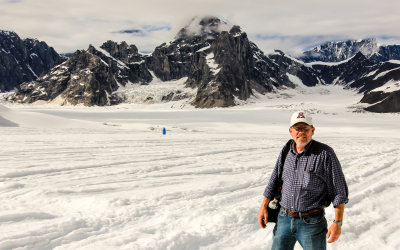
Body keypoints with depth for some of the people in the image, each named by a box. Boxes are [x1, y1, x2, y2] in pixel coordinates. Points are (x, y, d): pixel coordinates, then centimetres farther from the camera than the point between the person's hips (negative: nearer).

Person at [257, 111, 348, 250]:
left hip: (311, 222, -4)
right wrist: (264, 207, 11)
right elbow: (274, 181, 15)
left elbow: (339, 191, -9)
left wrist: (338, 223, -14)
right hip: (284, 219, 5)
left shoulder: (325, 154, -11)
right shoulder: (286, 152, 5)